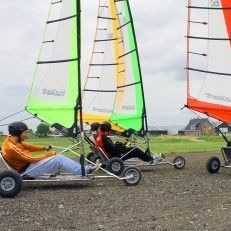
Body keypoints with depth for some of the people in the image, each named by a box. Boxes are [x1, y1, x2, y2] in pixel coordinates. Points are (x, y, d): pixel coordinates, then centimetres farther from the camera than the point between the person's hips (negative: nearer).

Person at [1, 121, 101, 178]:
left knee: (59, 157, 0)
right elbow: (31, 159, -22)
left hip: (29, 164, 9)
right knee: (58, 159, -17)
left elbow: (28, 146, 18)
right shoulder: (11, 148, -24)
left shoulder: (12, 140, 6)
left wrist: (44, 148, 8)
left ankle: (85, 168, 0)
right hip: (27, 171, -9)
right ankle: (85, 171, -11)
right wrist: (47, 154, -11)